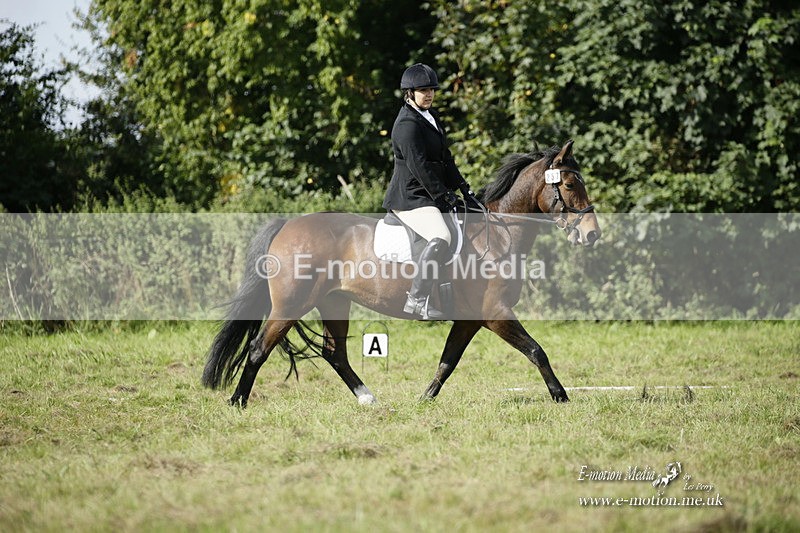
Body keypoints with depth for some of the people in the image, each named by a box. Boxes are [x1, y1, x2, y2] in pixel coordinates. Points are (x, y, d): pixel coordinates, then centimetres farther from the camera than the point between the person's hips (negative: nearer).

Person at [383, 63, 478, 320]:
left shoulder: (431, 116, 17)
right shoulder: (408, 125, -15)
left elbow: (445, 158, 20)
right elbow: (419, 166, -20)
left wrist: (464, 189, 13)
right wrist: (444, 196, -17)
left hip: (428, 195, 11)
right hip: (410, 197, -11)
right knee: (441, 237, -32)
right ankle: (417, 299, -35)